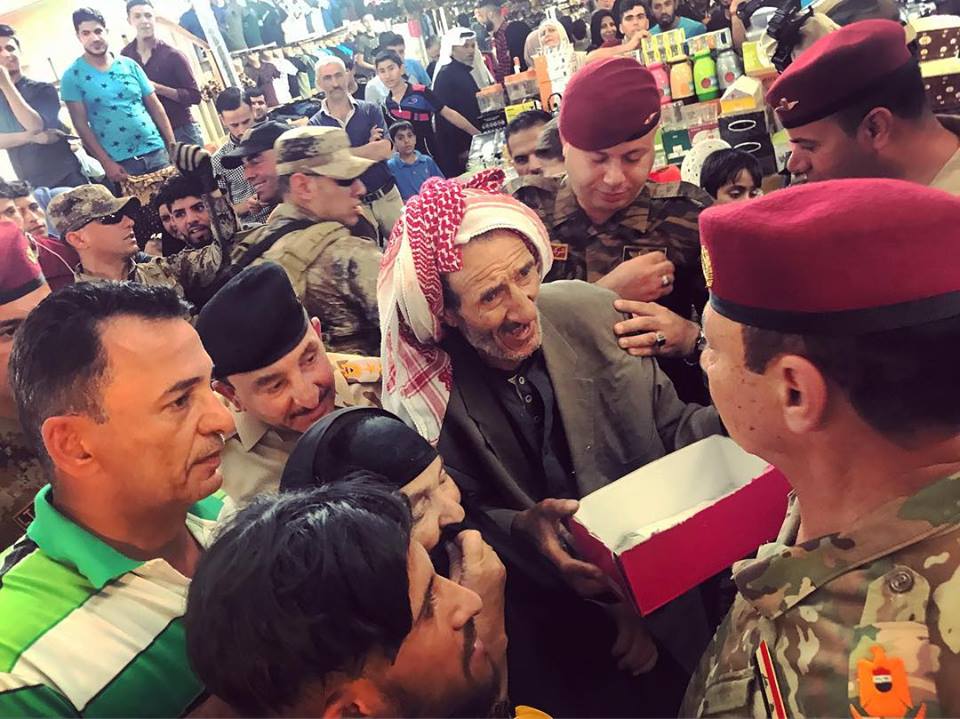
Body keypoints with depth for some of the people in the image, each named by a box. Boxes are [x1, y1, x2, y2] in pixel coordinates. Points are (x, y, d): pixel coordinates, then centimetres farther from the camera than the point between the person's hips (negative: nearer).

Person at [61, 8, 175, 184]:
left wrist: (173, 145, 1)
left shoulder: (129, 65, 7)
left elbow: (154, 105, 9)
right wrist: (106, 163, -11)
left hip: (155, 151, 3)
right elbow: (80, 123, -4)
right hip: (121, 162, -3)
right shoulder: (73, 76, -1)